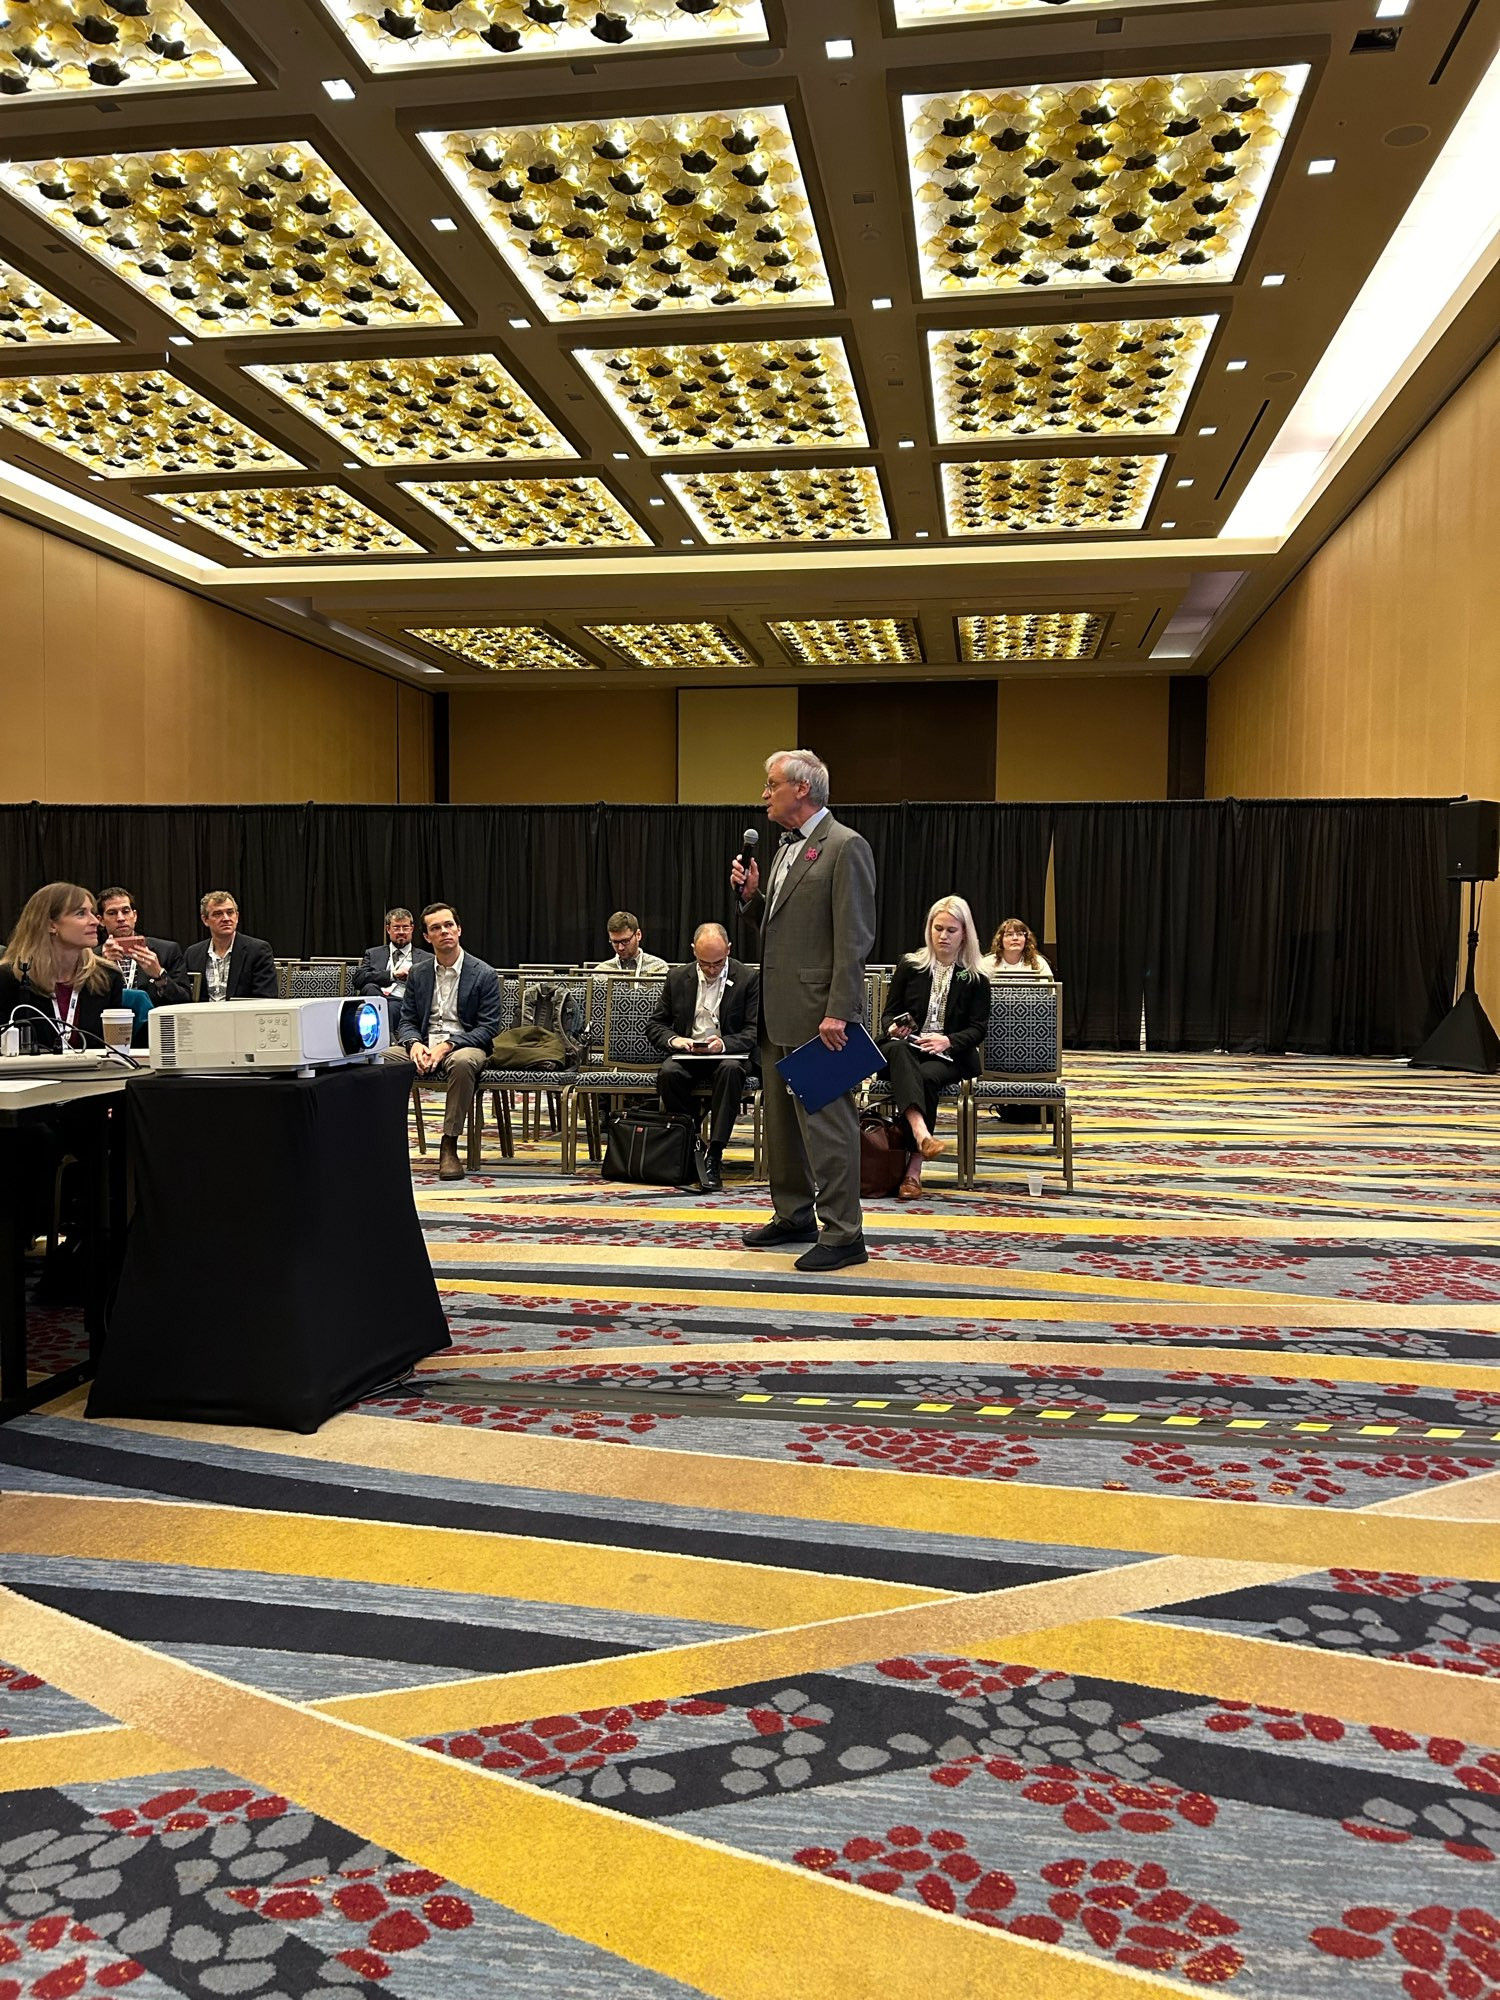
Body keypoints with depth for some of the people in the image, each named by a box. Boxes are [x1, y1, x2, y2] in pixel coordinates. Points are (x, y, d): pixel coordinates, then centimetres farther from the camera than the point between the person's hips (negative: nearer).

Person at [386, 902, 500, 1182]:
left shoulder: (484, 975, -1)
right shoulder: (418, 973, 11)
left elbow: (488, 1029, -6)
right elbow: (406, 1022, 11)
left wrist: (448, 1045, -21)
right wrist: (414, 1044, -14)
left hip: (464, 1046, -3)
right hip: (423, 1046, 4)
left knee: (463, 1062, -40)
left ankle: (449, 1147, -31)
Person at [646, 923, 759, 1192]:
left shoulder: (749, 978, -1)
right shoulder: (677, 978, 8)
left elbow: (755, 1031, -4)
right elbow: (654, 1024, 12)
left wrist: (724, 1043, -24)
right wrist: (673, 1039, -12)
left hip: (729, 1054, -2)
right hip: (687, 1054, 2)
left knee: (731, 1070, -37)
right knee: (668, 1073, -32)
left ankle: (714, 1157, -35)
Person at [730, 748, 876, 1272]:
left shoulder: (845, 846, -12)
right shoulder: (786, 847, 17)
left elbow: (854, 937, -17)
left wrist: (837, 1012, -22)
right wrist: (751, 894, 3)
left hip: (818, 1012, -10)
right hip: (778, 1011, 10)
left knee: (826, 1120, -6)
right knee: (782, 1117, 16)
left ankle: (842, 1234, 1)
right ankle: (794, 1215, 29)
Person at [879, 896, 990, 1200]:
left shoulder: (976, 979, 10)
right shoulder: (909, 966, 13)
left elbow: (978, 1029, 4)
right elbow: (888, 1014, 13)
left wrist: (947, 1041, -15)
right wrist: (893, 1028, -11)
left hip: (949, 1055, -1)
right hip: (906, 1047, 1)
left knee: (928, 1077, -36)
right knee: (897, 1048, -37)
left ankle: (914, 1167, -37)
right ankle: (922, 1134, -59)